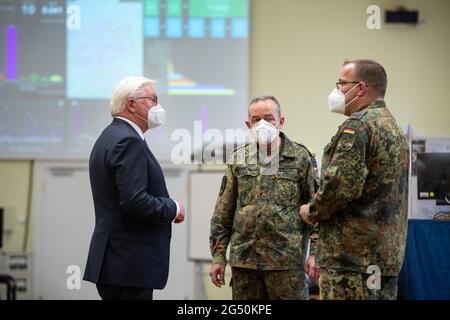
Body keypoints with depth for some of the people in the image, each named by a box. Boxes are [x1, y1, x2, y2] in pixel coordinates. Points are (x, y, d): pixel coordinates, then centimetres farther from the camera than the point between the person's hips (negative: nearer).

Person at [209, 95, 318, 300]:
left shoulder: (300, 158, 1)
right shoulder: (238, 159, 11)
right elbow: (223, 213, 12)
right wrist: (218, 256, 7)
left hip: (286, 261, -3)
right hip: (244, 260, 3)